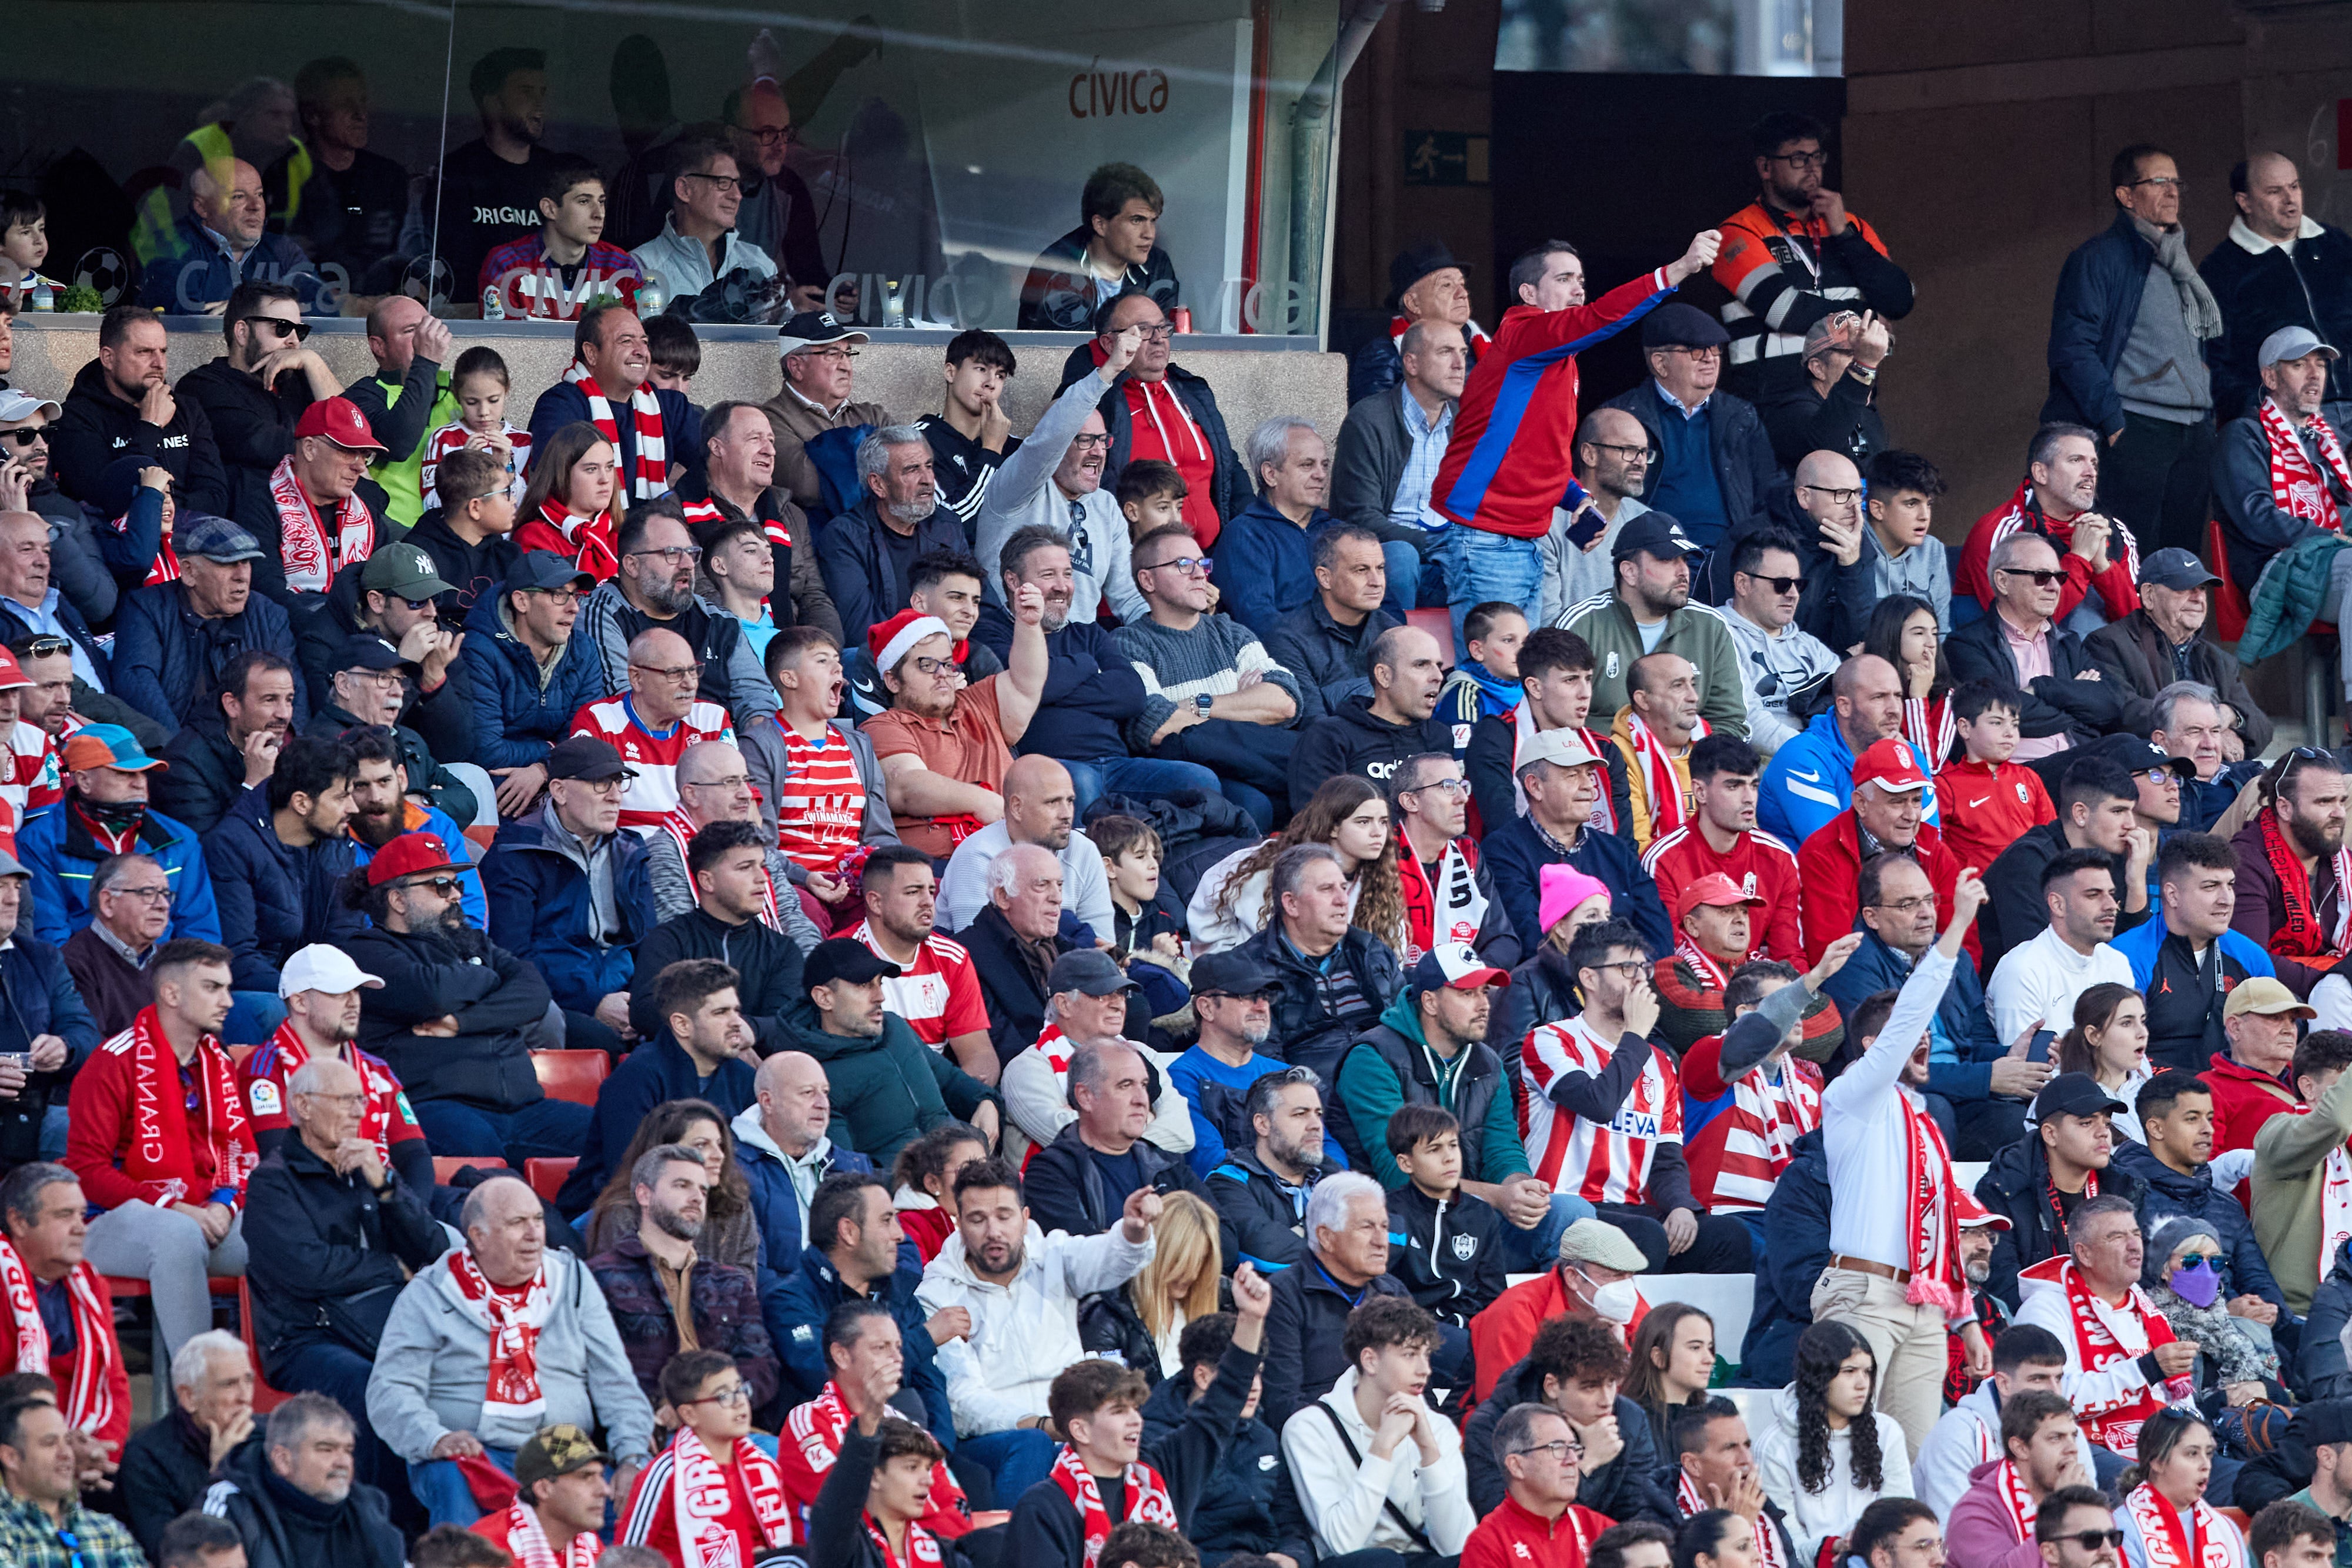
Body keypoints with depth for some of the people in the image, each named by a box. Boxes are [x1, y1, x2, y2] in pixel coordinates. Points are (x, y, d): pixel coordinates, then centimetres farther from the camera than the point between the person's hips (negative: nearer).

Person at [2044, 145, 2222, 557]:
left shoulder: (2180, 264, 22)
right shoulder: (2098, 259, -2)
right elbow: (2072, 349, -10)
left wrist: (2210, 417, 15)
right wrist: (2114, 423, -16)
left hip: (2195, 434, 7)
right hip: (2135, 430, -7)